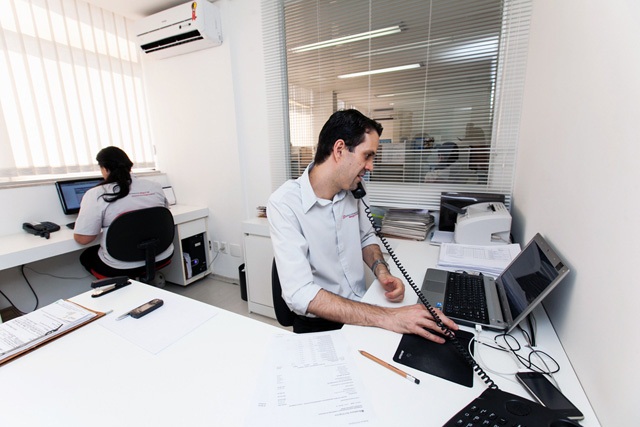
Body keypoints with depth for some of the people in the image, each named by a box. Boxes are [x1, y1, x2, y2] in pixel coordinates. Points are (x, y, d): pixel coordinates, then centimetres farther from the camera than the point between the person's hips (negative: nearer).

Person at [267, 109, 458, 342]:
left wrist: (381, 270, -5)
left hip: (361, 310, 5)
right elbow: (300, 294, -27)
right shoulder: (284, 203, -21)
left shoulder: (350, 192, -1)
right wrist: (386, 317, -31)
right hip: (320, 324, -5)